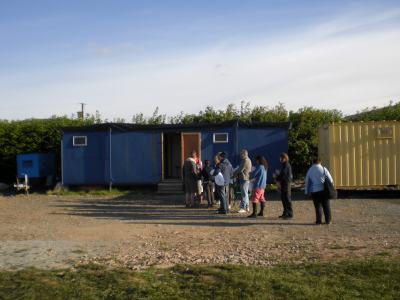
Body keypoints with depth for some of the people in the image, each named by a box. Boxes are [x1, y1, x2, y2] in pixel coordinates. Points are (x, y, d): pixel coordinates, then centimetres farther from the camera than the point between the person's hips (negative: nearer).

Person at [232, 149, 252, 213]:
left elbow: (240, 170, -17)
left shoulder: (245, 161, -16)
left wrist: (233, 174, -5)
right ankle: (246, 207, 22)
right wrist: (236, 173, 9)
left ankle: (243, 208, -7)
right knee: (245, 193, 15)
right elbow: (240, 169, 19)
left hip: (244, 179, -11)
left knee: (244, 193, -9)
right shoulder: (248, 160, 18)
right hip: (246, 179, 11)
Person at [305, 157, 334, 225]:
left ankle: (319, 221, 5)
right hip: (323, 190, -1)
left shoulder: (309, 170, 6)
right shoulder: (323, 169, -2)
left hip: (314, 191, 1)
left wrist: (307, 192, 18)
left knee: (317, 206, 7)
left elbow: (307, 182, 10)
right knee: (326, 206, 9)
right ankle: (328, 220, 13)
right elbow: (330, 179, 0)